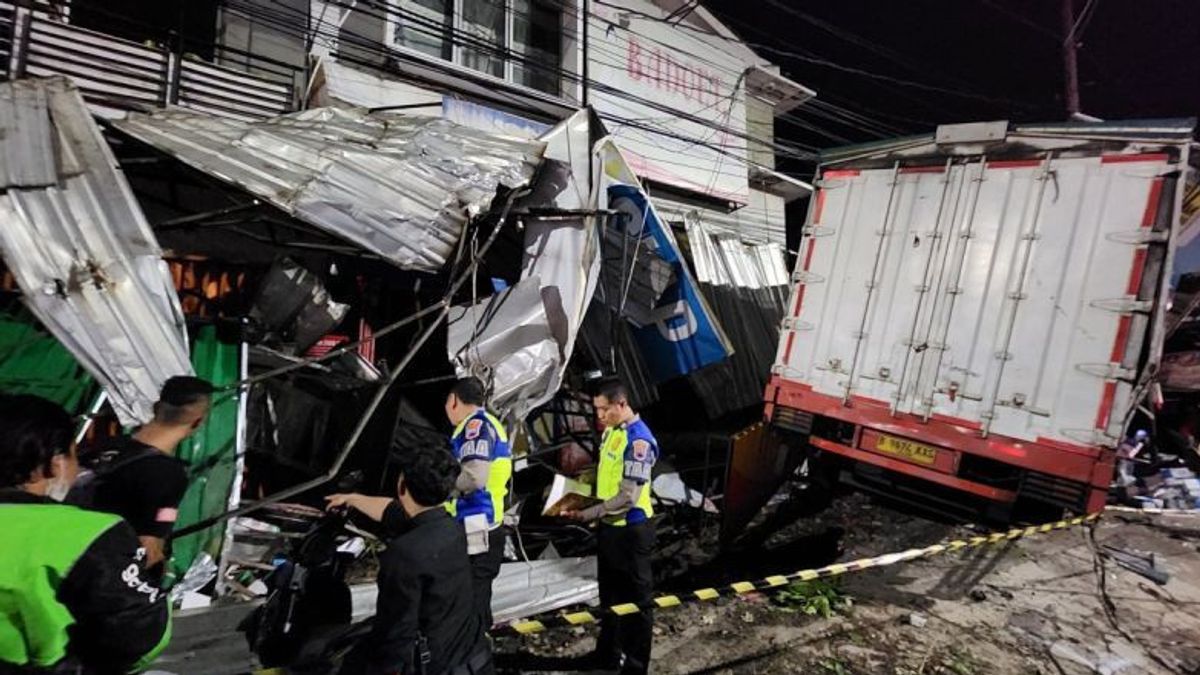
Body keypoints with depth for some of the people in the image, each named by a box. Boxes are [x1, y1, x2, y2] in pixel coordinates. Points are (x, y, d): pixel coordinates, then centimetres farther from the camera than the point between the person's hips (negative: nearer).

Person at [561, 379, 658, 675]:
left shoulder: (639, 441, -23)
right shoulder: (611, 431, 5)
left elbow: (628, 498, -24)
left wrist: (588, 515, -23)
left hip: (631, 530, -9)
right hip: (609, 527, 9)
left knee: (635, 600, 7)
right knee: (610, 595, 23)